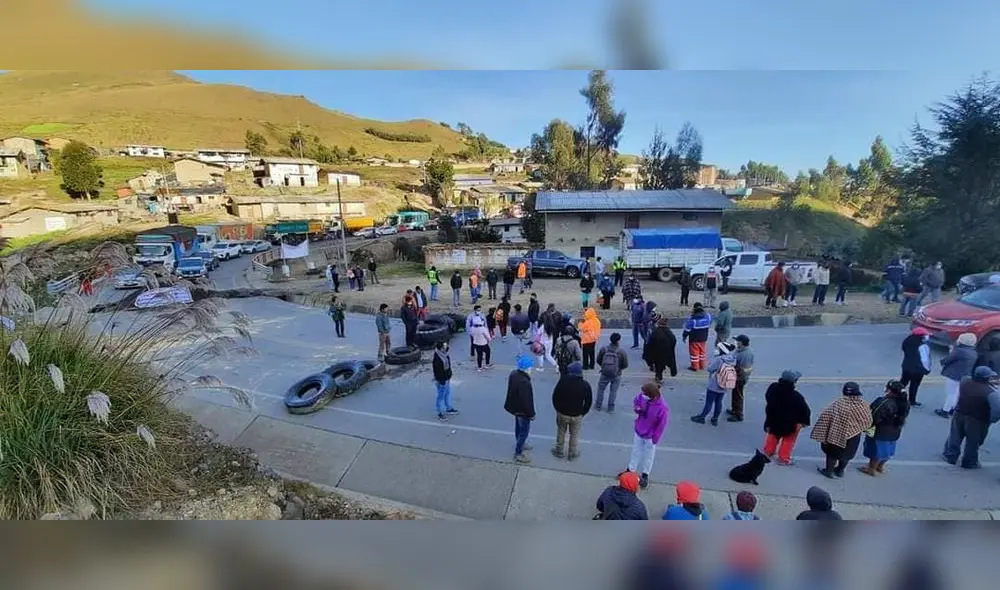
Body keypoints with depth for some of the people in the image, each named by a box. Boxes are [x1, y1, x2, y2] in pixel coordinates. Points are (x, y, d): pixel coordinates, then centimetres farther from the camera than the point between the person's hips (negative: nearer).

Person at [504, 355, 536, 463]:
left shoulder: (513, 373, -8)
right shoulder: (524, 382, -37)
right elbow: (526, 401, -29)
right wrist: (531, 414, -16)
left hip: (515, 406, 9)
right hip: (522, 410, -9)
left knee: (518, 427, 28)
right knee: (524, 430, 9)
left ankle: (520, 444, 49)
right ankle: (518, 453, 21)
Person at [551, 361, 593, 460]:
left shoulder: (562, 381, -16)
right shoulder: (585, 385, -15)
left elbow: (555, 397, -7)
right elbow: (588, 402, -6)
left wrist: (558, 409, 7)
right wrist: (582, 413, 8)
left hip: (562, 413, 0)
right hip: (577, 415, 0)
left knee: (561, 433, 21)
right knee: (574, 435, 19)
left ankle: (559, 451, 36)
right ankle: (573, 454, 33)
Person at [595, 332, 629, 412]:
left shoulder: (603, 349, -10)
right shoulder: (622, 352, -15)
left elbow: (598, 360, -1)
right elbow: (625, 365, -8)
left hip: (604, 373, 1)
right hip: (616, 375, -1)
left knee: (600, 389, 18)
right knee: (613, 391, 14)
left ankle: (598, 406, 25)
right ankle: (611, 408, 19)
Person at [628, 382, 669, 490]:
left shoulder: (662, 408, -35)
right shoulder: (642, 395, -23)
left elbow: (662, 425, -21)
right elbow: (635, 401, 2)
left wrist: (655, 439, -12)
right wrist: (636, 408, -20)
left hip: (650, 436, -4)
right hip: (638, 431, 4)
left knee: (648, 455, 21)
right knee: (635, 451, 24)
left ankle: (645, 475, 44)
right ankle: (631, 471, 46)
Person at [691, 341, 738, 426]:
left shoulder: (719, 359, -28)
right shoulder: (733, 359, -10)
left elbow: (710, 369, -17)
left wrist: (714, 359, -4)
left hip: (714, 387, -5)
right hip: (724, 387, 6)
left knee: (709, 403, 10)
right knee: (718, 402, 20)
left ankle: (701, 417, 28)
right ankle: (715, 419, 33)